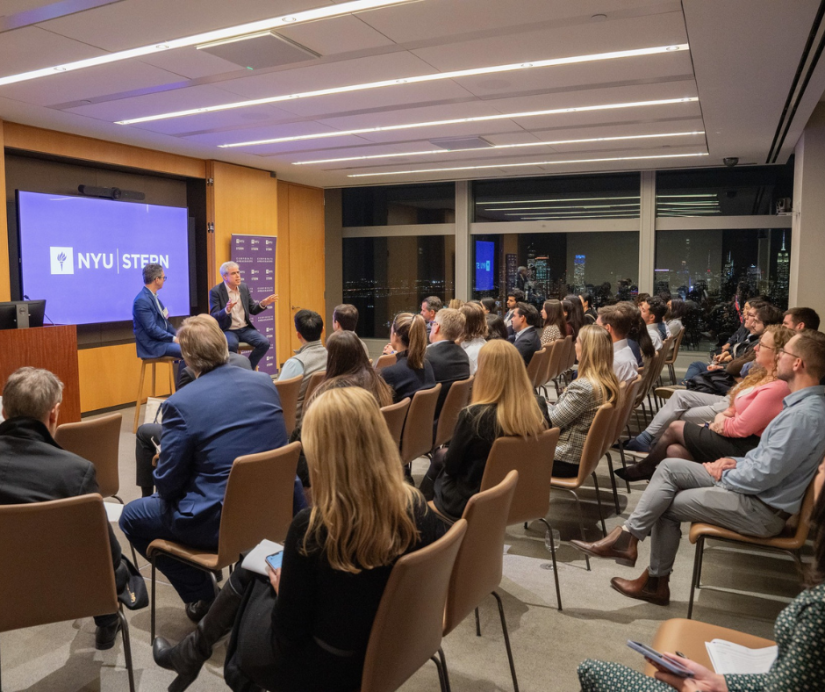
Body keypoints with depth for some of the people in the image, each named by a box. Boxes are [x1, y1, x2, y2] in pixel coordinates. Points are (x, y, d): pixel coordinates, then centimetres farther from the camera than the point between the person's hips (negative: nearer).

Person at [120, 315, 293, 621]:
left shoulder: (180, 404, -17)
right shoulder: (265, 382, -2)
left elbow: (167, 483, -11)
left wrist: (163, 466, 13)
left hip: (219, 524, -6)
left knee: (131, 517, 17)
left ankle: (201, 597, 19)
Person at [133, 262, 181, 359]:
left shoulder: (153, 297, 12)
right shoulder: (142, 300, -16)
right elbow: (151, 329, -21)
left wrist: (176, 334, 4)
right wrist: (173, 339, -18)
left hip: (161, 340, 9)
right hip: (152, 346, -9)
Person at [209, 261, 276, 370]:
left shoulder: (244, 287, 7)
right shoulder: (215, 291, -8)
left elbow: (252, 310, 11)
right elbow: (214, 317, -14)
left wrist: (263, 304, -9)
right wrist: (227, 310, -34)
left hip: (245, 328, 5)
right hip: (227, 330, -5)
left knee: (264, 342, -19)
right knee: (232, 344, -37)